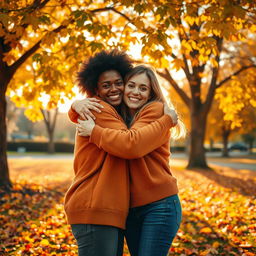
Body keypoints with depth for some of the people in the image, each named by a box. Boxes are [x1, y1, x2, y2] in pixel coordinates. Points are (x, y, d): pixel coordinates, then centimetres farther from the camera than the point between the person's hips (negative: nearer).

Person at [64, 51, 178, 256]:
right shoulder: (99, 110, -10)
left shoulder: (116, 114, 22)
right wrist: (167, 120, -12)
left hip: (111, 211, 10)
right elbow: (131, 144, -20)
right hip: (94, 211, -10)